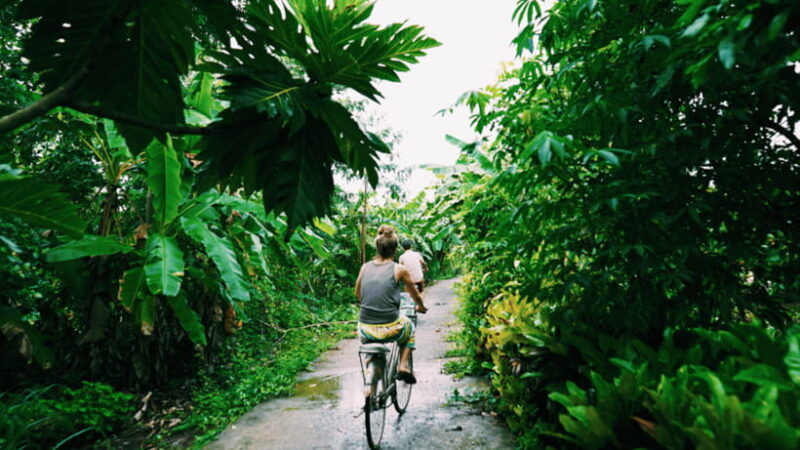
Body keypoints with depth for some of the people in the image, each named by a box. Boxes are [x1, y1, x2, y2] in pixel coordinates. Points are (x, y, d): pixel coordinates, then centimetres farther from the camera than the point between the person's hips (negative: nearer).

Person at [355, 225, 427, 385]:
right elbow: (415, 295, 10)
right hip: (390, 330, -2)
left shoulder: (365, 267, 3)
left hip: (365, 331, 3)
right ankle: (403, 365, 21)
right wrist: (421, 307, 32)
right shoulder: (399, 269, -6)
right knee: (409, 326, 31)